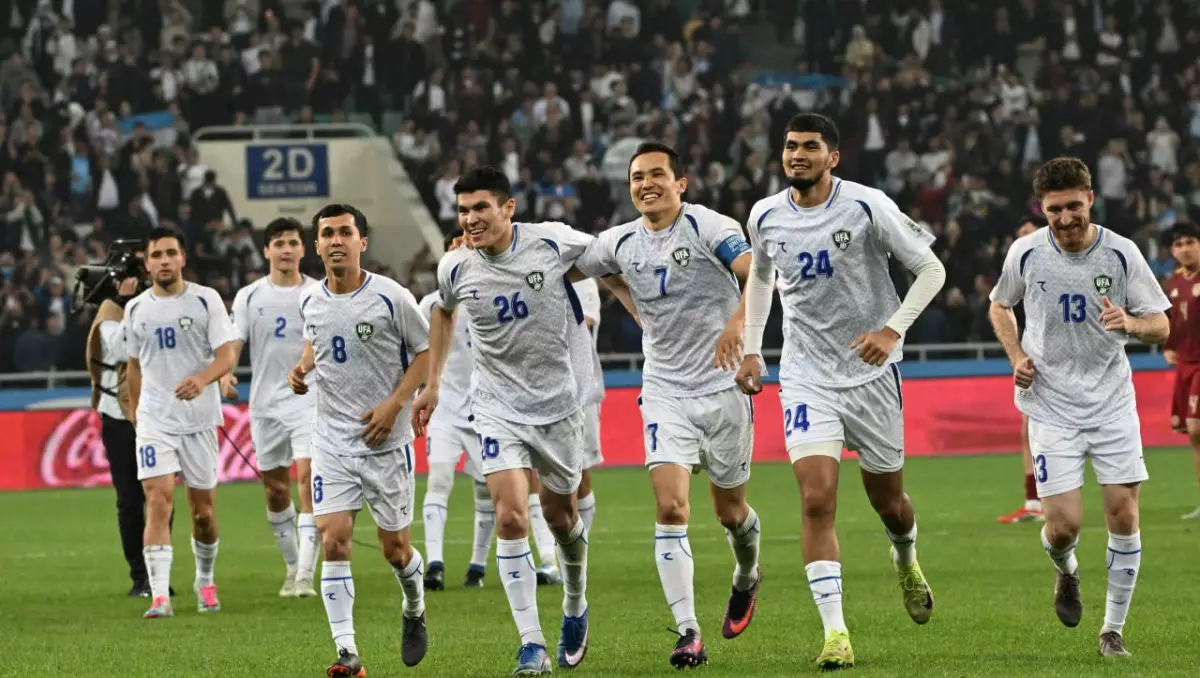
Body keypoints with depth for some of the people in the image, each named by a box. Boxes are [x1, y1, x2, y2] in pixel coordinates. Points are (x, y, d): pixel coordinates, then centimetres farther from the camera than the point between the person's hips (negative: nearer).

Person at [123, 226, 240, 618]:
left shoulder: (206, 300, -3)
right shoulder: (136, 309, 6)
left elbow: (228, 355, -10)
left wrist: (202, 379, -29)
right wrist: (135, 413, 19)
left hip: (199, 419, -1)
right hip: (154, 420, 1)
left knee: (202, 509, 8)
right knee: (158, 501, -15)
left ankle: (205, 581, 32)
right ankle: (159, 596, -21)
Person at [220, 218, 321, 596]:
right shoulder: (249, 296, 5)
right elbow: (233, 343, -1)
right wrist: (225, 374, -20)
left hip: (309, 401, -2)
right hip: (265, 404, 2)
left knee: (307, 477, -18)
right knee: (275, 491, 8)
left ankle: (305, 575, -21)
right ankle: (292, 567, 27)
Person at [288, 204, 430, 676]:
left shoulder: (391, 298, -12)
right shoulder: (310, 301, 2)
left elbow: (426, 351, -4)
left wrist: (394, 403, -14)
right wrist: (302, 368, 2)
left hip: (386, 441, -3)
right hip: (332, 438, 3)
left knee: (394, 548, 6)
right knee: (333, 542, -11)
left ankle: (414, 611, 39)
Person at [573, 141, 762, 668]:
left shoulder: (709, 227, -11)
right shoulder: (620, 243, 4)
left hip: (723, 386, -3)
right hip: (665, 391, 3)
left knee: (730, 511, 10)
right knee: (670, 507, -14)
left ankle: (746, 579, 45)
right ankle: (688, 634, -13)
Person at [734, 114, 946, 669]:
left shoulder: (867, 207, -12)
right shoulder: (765, 217, 0)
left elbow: (931, 269, -6)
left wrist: (893, 328, -19)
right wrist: (751, 350, 15)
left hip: (871, 371, -1)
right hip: (806, 375, 1)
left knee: (887, 500, 12)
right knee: (817, 500, -15)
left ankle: (906, 562, 49)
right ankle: (835, 632, -15)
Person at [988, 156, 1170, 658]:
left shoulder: (1120, 253, -7)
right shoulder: (1026, 253, -5)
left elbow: (1160, 327, -1)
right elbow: (999, 305, 15)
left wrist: (1131, 323, -24)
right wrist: (1016, 356, -2)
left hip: (1112, 401, 1)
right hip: (1051, 404, -1)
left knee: (1124, 514, -4)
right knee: (1064, 524, -9)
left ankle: (1114, 629, 11)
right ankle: (1065, 572, 29)